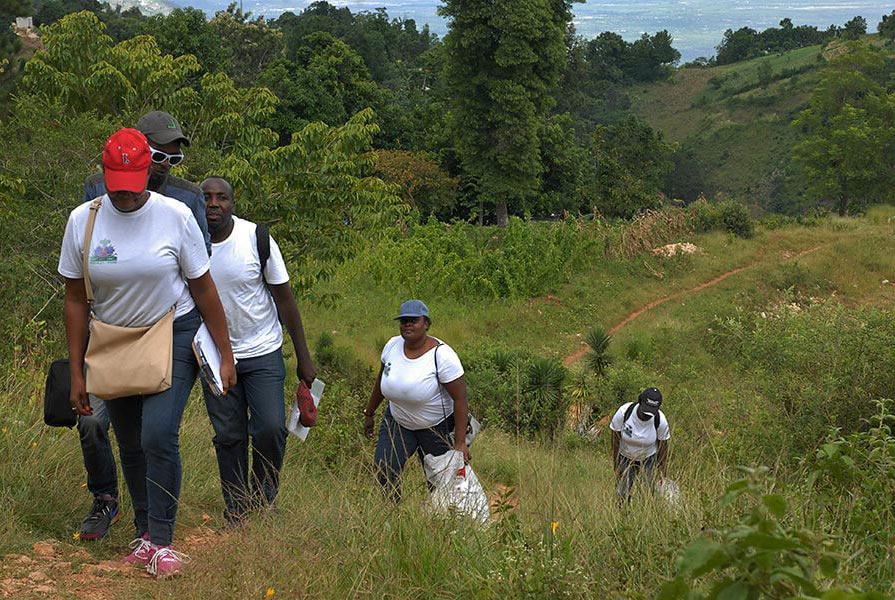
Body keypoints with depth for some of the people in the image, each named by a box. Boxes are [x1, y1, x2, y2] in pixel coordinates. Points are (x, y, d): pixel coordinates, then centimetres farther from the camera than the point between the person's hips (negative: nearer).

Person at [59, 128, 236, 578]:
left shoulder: (175, 216, -13)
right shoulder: (82, 221, -7)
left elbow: (203, 288, -4)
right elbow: (75, 300, 0)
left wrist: (225, 355, -3)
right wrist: (77, 373, -1)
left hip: (173, 337, -3)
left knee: (159, 437, -17)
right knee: (130, 445, 10)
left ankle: (161, 541, -7)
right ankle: (144, 533, 26)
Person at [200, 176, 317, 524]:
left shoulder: (256, 239, -13)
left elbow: (285, 299, -6)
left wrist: (303, 358, -4)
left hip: (262, 352, -1)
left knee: (270, 428, -11)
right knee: (228, 436, 5)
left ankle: (263, 501, 12)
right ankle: (235, 512, 19)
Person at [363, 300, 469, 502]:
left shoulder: (442, 355, -24)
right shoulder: (392, 346, -8)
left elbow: (460, 399, -22)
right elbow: (381, 381, 10)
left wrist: (460, 443, -24)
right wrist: (369, 413, 16)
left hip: (437, 427, -4)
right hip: (398, 421, 4)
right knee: (383, 470, -11)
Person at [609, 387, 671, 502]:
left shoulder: (661, 420, -25)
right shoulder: (623, 413, -27)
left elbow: (663, 446, -10)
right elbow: (615, 440, -14)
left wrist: (662, 472, -4)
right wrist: (616, 465, -9)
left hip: (650, 459, 0)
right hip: (626, 458, 0)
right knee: (622, 495, 0)